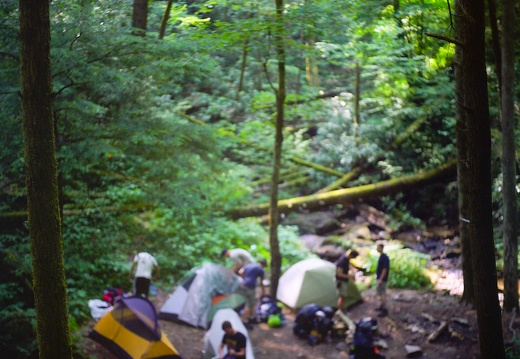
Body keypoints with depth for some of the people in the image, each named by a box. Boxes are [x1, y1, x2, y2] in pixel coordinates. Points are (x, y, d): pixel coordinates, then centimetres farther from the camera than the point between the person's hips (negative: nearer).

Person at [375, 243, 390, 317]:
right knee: (379, 292, 20)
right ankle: (381, 306, 32)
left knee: (382, 294, -6)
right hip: (379, 278, 10)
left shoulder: (384, 257, -19)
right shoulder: (381, 256, 10)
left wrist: (381, 279, -23)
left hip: (382, 279, -10)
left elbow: (385, 269, -22)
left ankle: (384, 310, -2)